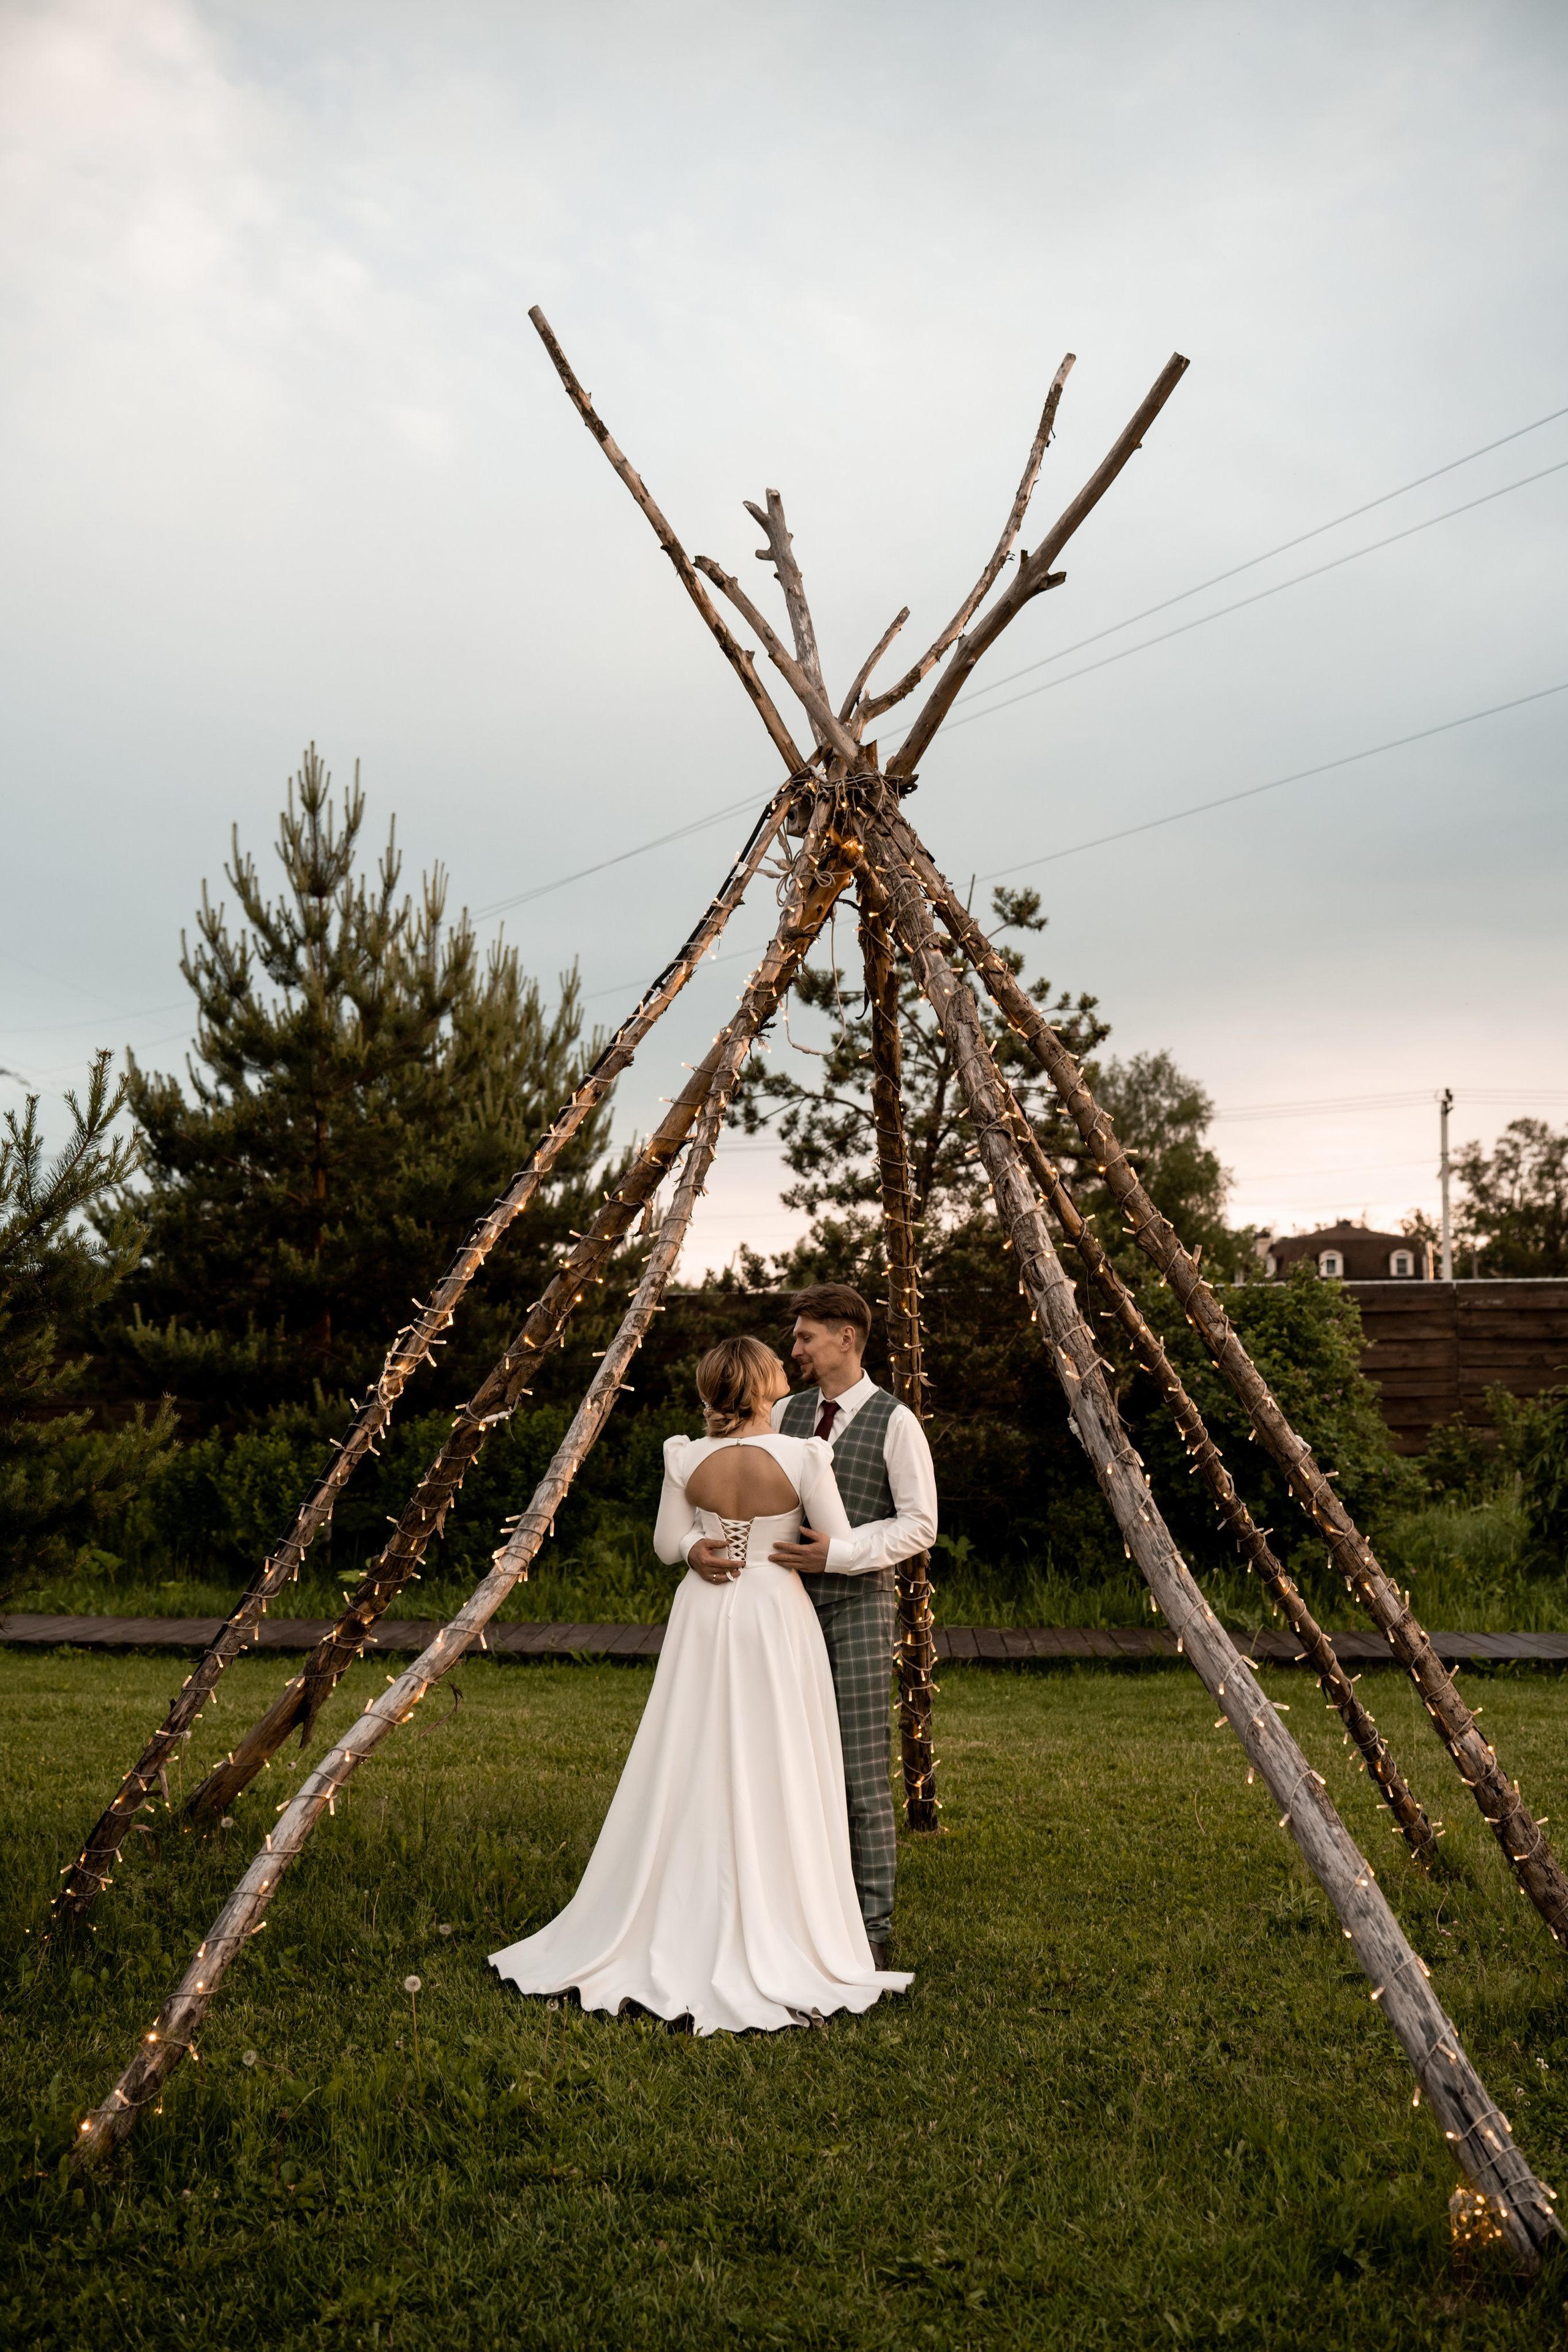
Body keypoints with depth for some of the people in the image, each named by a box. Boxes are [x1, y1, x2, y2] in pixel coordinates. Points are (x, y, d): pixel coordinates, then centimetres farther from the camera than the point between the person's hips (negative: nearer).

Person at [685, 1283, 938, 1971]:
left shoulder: (895, 1423, -6)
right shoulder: (786, 1413, 8)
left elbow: (919, 1525, -8)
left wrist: (840, 1552, -20)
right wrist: (699, 1543, -17)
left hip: (859, 1606, -5)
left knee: (862, 1772, -2)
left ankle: (872, 1925, 9)